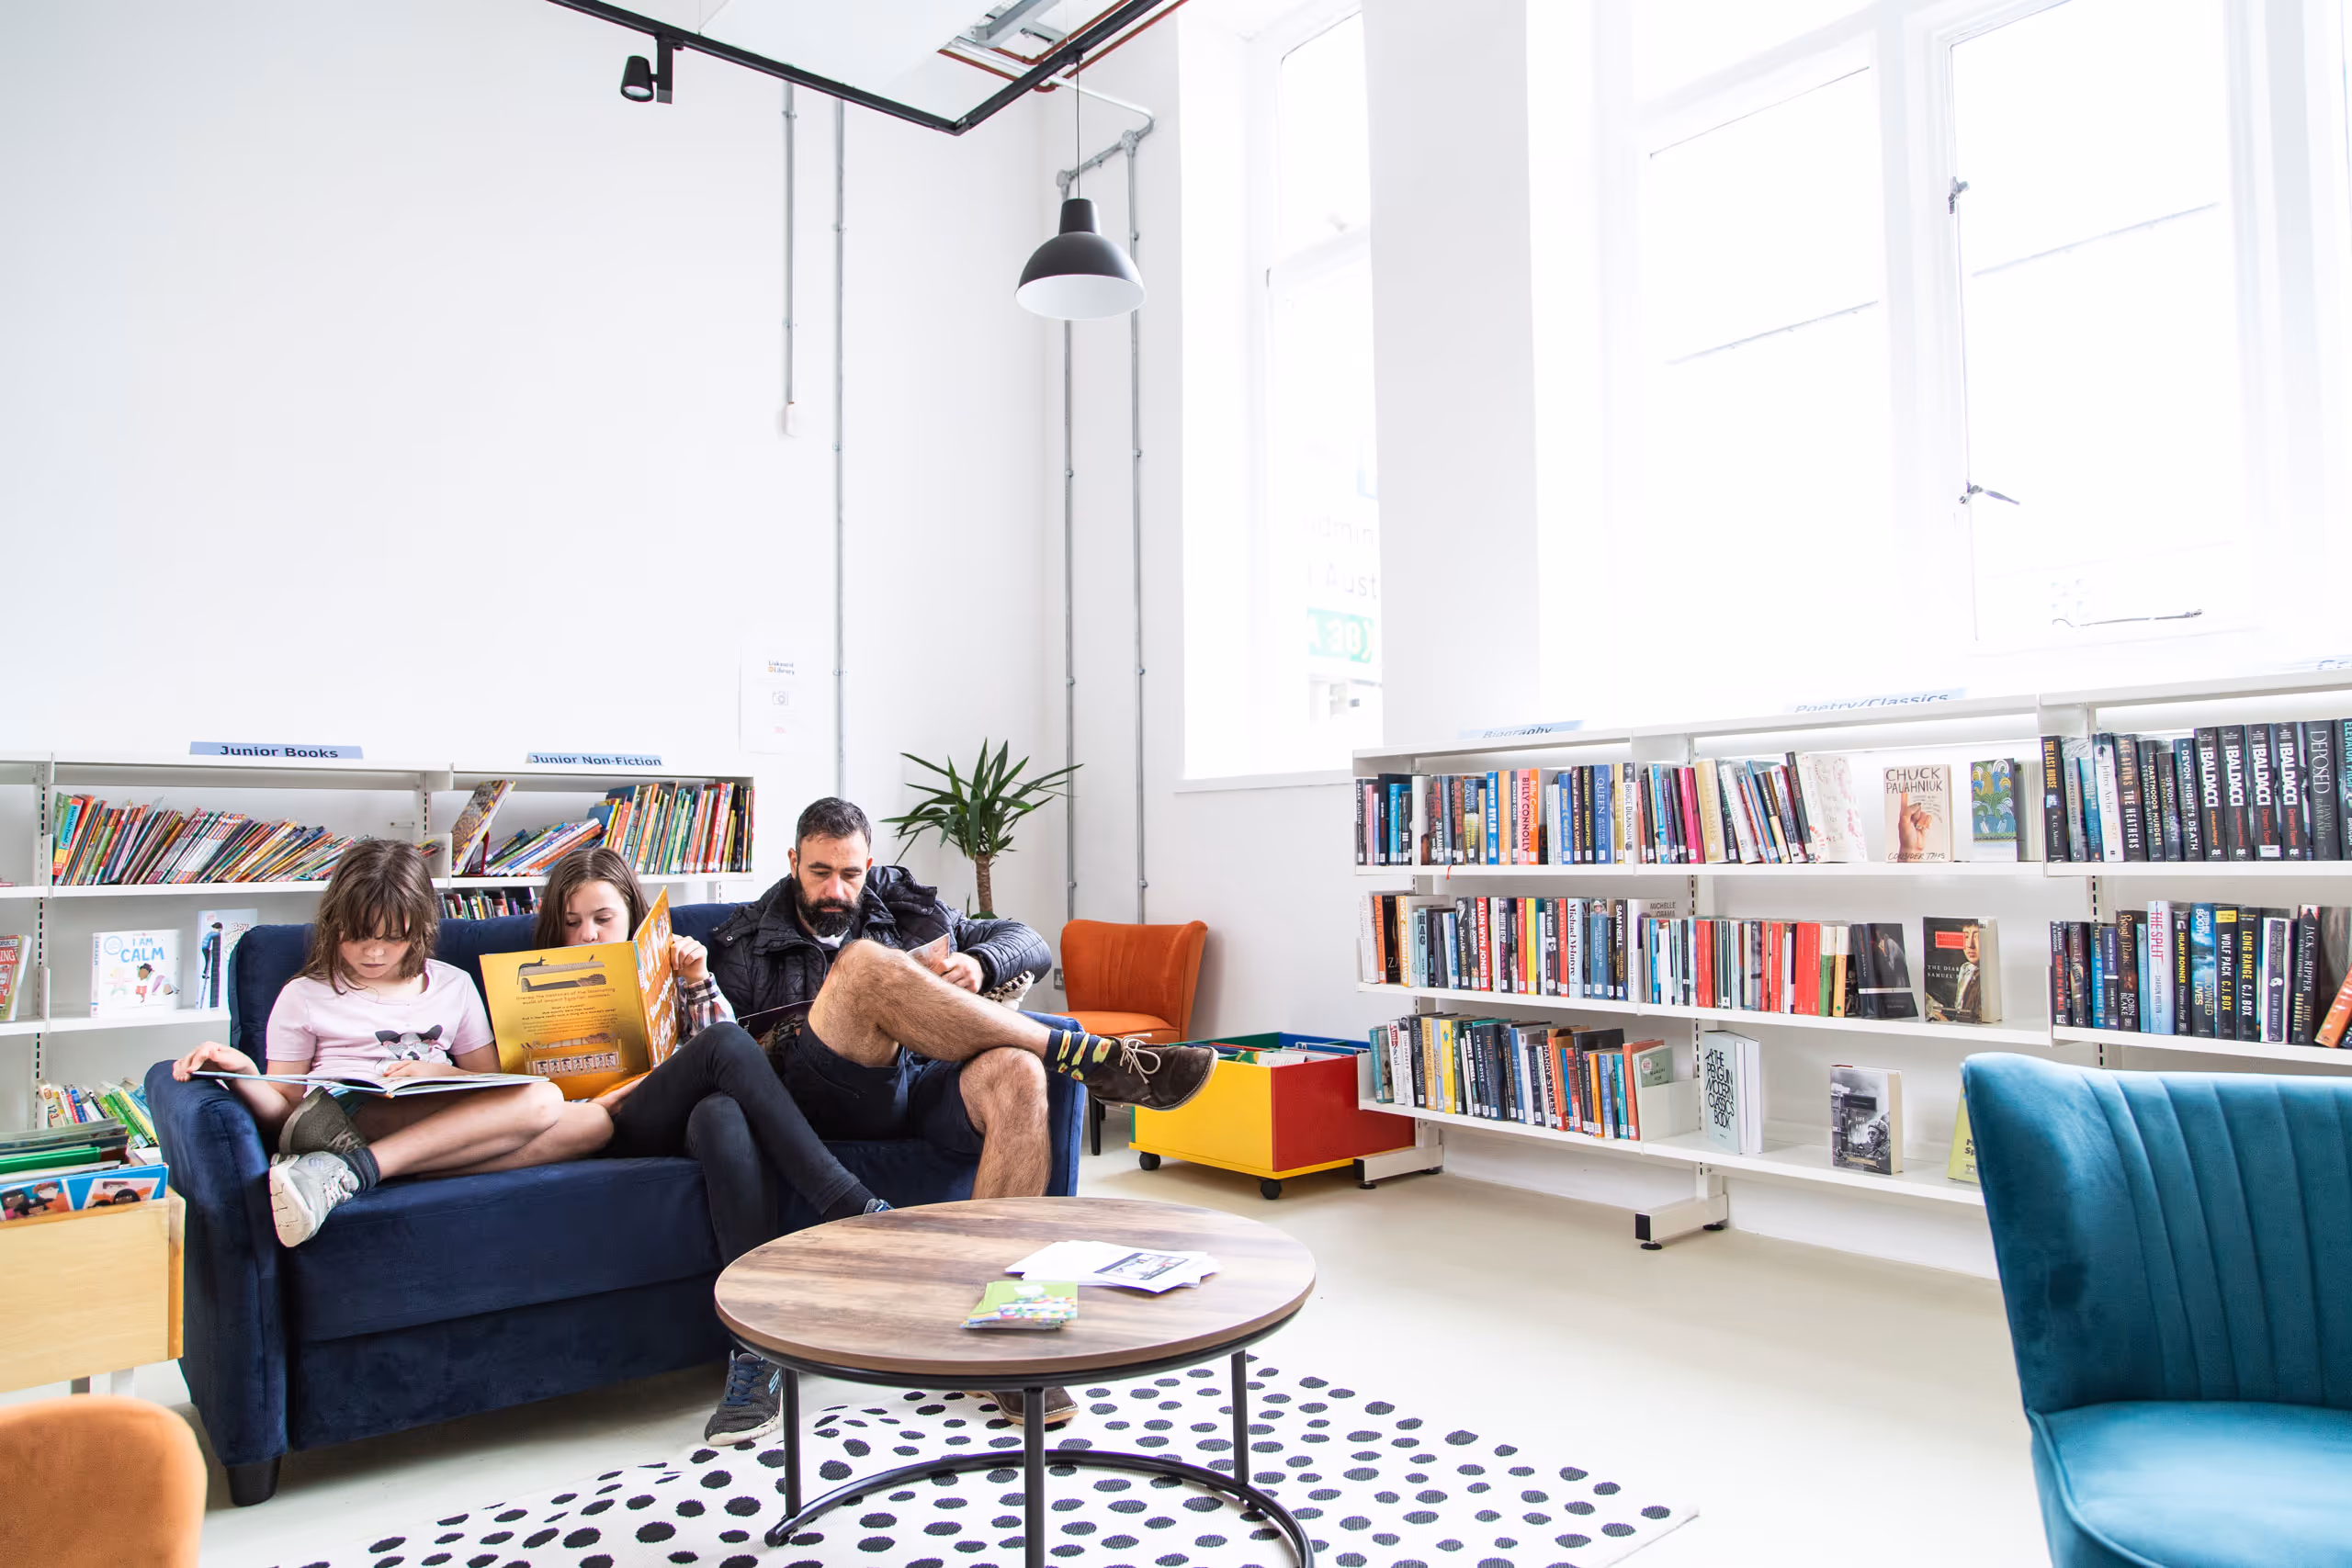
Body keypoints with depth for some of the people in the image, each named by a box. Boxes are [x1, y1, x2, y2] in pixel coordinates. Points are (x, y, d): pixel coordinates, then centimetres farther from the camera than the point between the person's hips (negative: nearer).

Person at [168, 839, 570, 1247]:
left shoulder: (454, 987, 21)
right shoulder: (304, 996, 16)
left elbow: (490, 1083, 15)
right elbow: (283, 1113, 12)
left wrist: (437, 1073, -5)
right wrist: (242, 1073, -9)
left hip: (438, 1118, 5)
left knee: (541, 1098, -33)